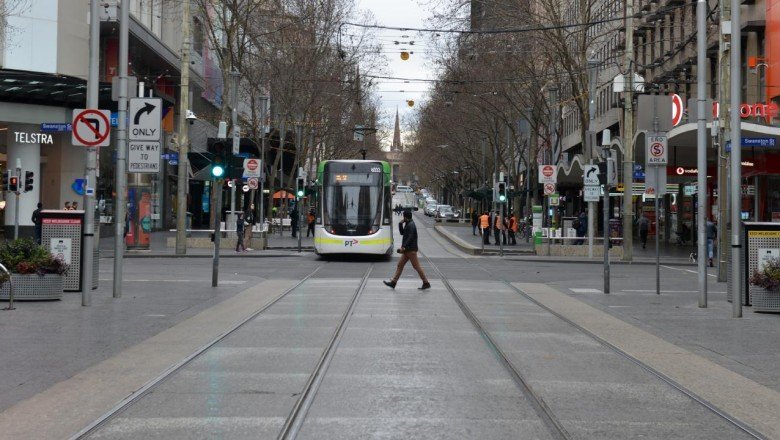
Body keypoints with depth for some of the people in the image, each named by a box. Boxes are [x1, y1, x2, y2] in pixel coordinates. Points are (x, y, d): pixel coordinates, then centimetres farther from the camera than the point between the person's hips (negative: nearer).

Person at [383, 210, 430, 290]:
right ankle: (393, 282, 8)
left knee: (417, 266, -5)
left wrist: (403, 247, -26)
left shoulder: (411, 225, -16)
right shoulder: (407, 224, 15)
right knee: (400, 265, 8)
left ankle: (426, 283, 1)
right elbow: (402, 233, 22)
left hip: (411, 250, -10)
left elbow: (410, 238, -24)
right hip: (407, 250, 10)